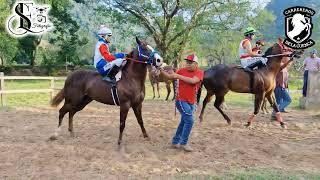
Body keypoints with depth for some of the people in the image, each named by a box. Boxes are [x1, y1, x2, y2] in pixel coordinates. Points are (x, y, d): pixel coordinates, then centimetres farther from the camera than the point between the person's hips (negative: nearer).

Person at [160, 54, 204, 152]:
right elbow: (170, 77, 3)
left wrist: (178, 76, -23)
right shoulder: (182, 70, -3)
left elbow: (193, 81, -23)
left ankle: (175, 141, 28)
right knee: (189, 120, -13)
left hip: (191, 102, 4)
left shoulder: (200, 72, -5)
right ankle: (183, 143, 0)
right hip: (181, 101, -4)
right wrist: (161, 71, -12)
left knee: (184, 122, 13)